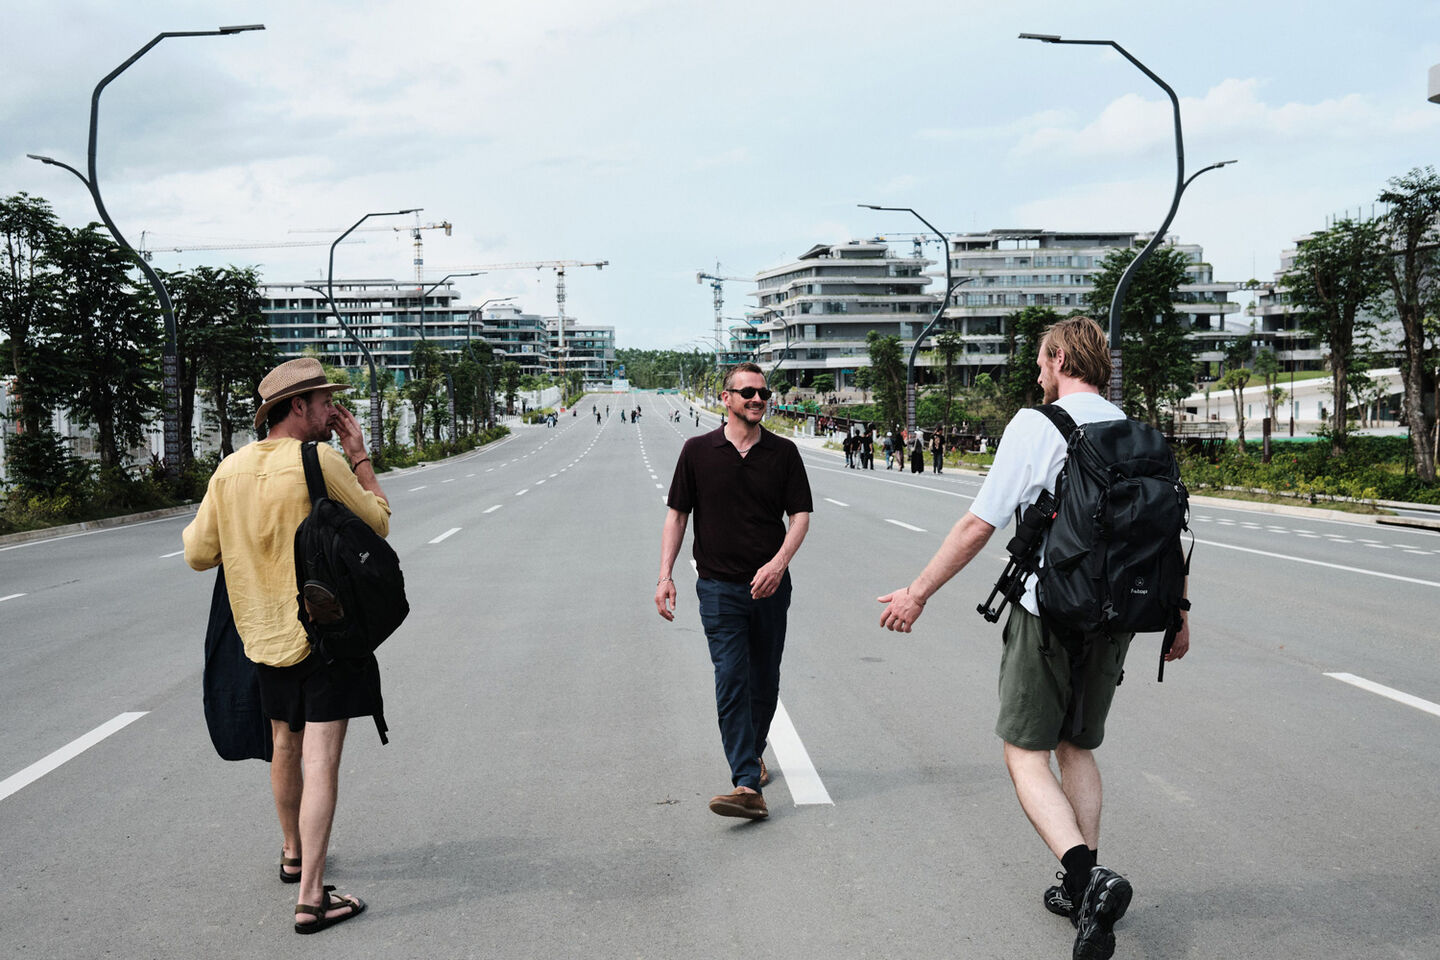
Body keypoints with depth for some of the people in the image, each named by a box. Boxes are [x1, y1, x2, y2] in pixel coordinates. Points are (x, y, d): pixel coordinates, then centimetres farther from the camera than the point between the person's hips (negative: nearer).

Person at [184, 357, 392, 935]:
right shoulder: (322, 463, -17)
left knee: (285, 745, 22)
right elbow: (378, 524, -5)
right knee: (321, 759, -5)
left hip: (264, 631, 6)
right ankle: (311, 897, -5)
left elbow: (198, 553, 4)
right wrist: (360, 455, 1)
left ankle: (293, 853, 40)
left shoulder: (230, 469, 0)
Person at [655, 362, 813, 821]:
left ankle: (753, 752, 37)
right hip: (719, 586, -2)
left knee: (765, 680, 12)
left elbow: (800, 514, 2)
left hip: (770, 585, 2)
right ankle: (748, 786, -17)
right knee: (731, 679, -12)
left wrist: (779, 562, -14)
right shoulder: (698, 451, 1)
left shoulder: (783, 453, 4)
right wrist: (665, 576, -5)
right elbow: (677, 514, 4)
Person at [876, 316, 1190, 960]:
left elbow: (978, 525, -13)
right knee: (1079, 748, 20)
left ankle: (1087, 876, -17)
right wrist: (1178, 614, 23)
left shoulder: (1035, 426, -10)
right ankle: (1082, 884, 22)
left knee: (1026, 754, 2)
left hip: (1047, 615, -6)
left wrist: (918, 592, -4)